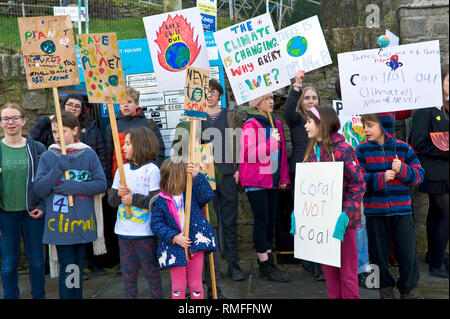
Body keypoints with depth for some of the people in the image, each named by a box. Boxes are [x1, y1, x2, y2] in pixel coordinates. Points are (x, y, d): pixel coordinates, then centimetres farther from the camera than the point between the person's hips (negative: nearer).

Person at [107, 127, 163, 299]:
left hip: (145, 231, -5)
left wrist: (134, 199, -16)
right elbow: (111, 200, 8)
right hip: (124, 230, 5)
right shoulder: (122, 170, 8)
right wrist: (118, 194, -12)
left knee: (151, 270, 5)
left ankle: (157, 296, 19)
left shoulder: (152, 170, -8)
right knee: (127, 271, 13)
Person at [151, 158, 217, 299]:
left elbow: (208, 195, -16)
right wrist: (174, 237, -16)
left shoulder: (192, 192, 0)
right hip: (175, 248, -1)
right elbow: (157, 224, -5)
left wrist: (197, 176, -25)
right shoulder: (161, 201, -5)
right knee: (178, 287, 8)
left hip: (195, 244, 1)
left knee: (195, 285, 12)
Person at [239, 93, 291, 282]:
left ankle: (268, 260, 21)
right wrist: (271, 142, -18)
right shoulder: (250, 125, -8)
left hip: (272, 180, 7)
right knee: (262, 221, -3)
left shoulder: (276, 124, 14)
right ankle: (266, 265, 5)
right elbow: (248, 153, -19)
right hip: (256, 181, -7)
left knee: (271, 220, 10)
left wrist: (283, 178, 13)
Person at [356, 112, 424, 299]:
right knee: (379, 251, 10)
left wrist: (402, 170, -16)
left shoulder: (403, 148, 1)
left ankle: (408, 288, 23)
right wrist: (381, 178, -20)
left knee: (407, 252, 4)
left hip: (401, 209, 1)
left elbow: (418, 175, 2)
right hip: (374, 210, 0)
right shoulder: (361, 150, -2)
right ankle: (385, 286, 29)